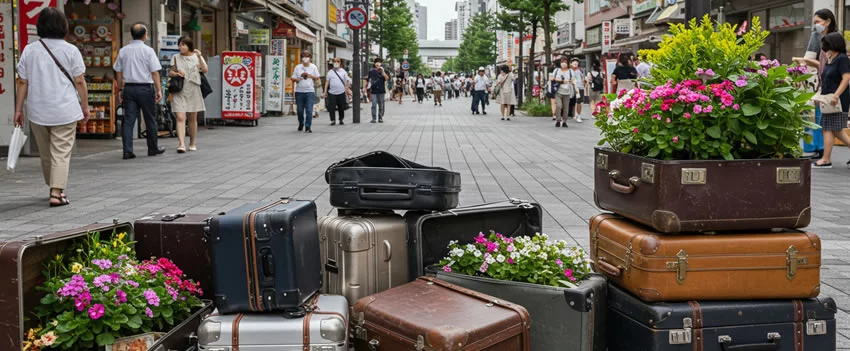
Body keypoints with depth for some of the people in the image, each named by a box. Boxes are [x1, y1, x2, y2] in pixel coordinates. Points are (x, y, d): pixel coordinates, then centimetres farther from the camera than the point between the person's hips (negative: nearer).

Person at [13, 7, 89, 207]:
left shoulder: (29, 50, 3)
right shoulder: (70, 50, -5)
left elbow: (22, 83, 4)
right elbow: (79, 82, -4)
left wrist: (18, 110, 10)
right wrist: (85, 107, 5)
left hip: (37, 112, 3)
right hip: (64, 111, -3)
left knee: (45, 154, 17)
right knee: (61, 154, 0)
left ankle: (55, 188, 31)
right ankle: (57, 193, -8)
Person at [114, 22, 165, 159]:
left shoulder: (123, 51, 8)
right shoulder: (148, 50, -6)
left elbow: (118, 72, 9)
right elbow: (155, 72, -9)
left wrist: (120, 90, 16)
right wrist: (159, 90, -7)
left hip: (128, 87, 4)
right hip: (145, 88, -4)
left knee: (128, 120, 3)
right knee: (150, 119, 9)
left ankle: (128, 151, -4)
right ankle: (153, 149, 20)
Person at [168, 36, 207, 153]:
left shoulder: (196, 57, 7)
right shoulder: (175, 58, 9)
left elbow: (205, 70, -6)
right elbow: (170, 72, 12)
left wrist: (199, 56, -14)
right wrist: (176, 73, -9)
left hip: (193, 90, 1)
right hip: (179, 91, -1)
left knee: (193, 118, 9)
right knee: (180, 118, -13)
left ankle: (192, 143, 24)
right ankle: (181, 144, -20)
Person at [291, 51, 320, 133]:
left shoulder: (313, 67, 6)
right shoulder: (297, 67, 7)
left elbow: (317, 77, 8)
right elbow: (293, 78, 7)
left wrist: (310, 76, -10)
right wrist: (296, 79, -15)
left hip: (310, 91, -1)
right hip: (299, 91, 2)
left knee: (309, 110, -9)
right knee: (300, 110, 9)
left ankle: (308, 127, -5)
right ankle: (301, 124, 33)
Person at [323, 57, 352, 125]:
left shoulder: (343, 71, 7)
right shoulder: (330, 72, 7)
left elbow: (346, 81, 8)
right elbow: (327, 81, 7)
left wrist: (348, 90, 2)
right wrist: (325, 92, 0)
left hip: (341, 92, 0)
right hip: (332, 92, 0)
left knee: (341, 107, 7)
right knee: (331, 107, -6)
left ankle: (341, 120, 22)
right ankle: (333, 120, 4)